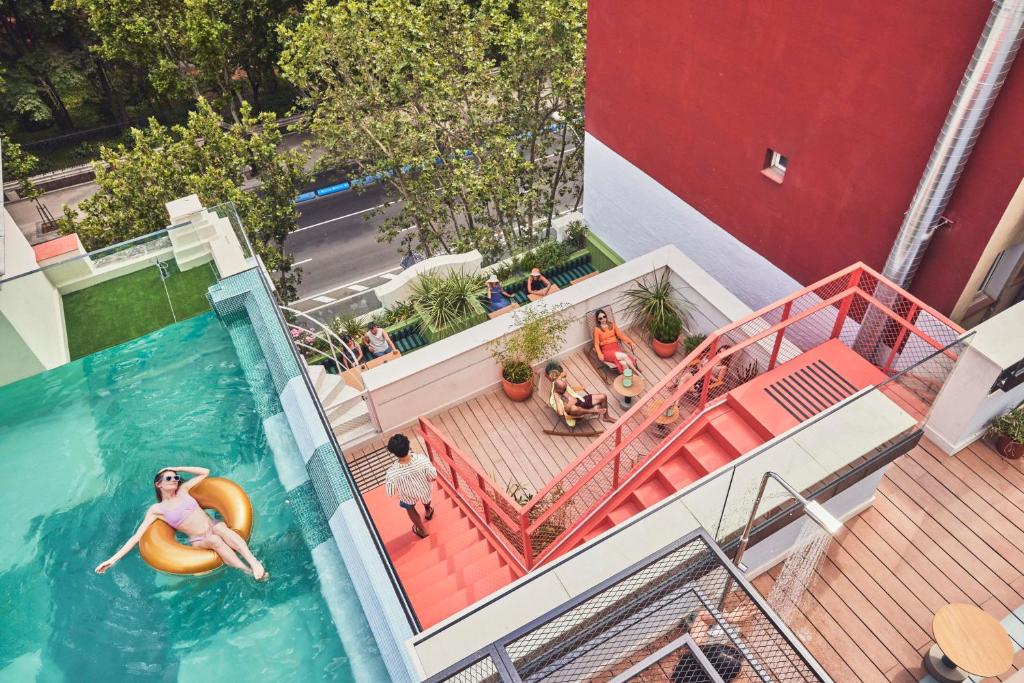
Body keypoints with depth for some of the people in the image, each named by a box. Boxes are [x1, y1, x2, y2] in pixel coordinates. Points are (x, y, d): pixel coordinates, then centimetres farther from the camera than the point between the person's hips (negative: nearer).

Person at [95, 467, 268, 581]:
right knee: (215, 540, -37)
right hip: (199, 540, -2)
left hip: (213, 526, 2)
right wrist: (114, 558, -10)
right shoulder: (157, 509, 3)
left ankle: (254, 562, -47)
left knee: (220, 527, -35)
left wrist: (177, 469, 11)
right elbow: (137, 535, -1)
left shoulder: (183, 490, 12)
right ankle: (248, 571, -46)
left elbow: (205, 472, 14)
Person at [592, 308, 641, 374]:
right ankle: (637, 372, -16)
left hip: (616, 347, 4)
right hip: (606, 351, -4)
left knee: (624, 363, -29)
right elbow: (596, 344, -6)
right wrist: (599, 354, -23)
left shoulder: (612, 324, 11)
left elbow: (621, 335, 11)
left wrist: (631, 342, -1)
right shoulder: (597, 329, -2)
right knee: (624, 356, -29)